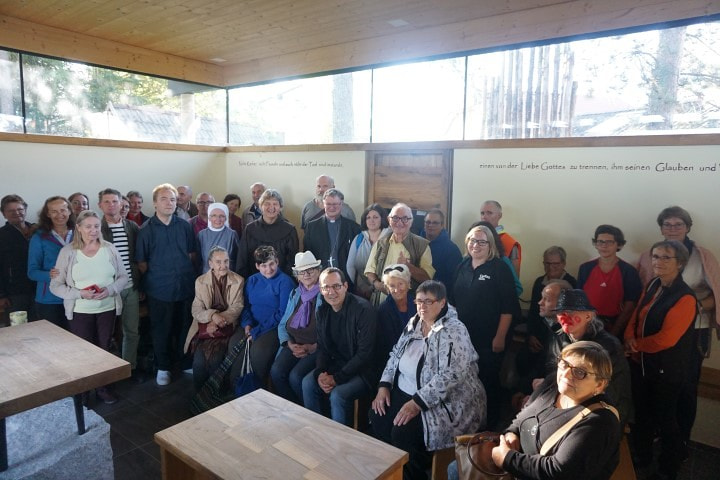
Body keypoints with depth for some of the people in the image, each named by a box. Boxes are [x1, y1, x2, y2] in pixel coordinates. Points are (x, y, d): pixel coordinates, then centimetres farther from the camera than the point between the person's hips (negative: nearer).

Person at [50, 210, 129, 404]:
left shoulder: (110, 249, -2)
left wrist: (109, 290, -16)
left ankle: (102, 387, 29)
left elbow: (123, 277, 3)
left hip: (107, 308, 2)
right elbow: (55, 285, -6)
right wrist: (80, 294, -20)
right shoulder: (67, 252, -7)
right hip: (80, 311, -2)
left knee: (104, 349, 13)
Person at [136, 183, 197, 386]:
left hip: (185, 286, 2)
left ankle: (186, 363, 28)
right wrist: (154, 278, 0)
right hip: (159, 290, -2)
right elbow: (141, 262, -1)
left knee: (185, 327, 12)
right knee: (161, 330, 9)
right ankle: (163, 367, 26)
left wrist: (187, 274, 6)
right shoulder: (146, 229, -4)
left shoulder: (184, 226, 3)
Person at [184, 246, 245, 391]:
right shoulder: (200, 281, 6)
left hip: (226, 327, -1)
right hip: (204, 327, 1)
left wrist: (219, 320, -18)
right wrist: (212, 315, -20)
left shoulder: (238, 281, 2)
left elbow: (237, 308, -3)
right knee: (199, 360, -21)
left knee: (215, 358, -24)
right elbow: (196, 310, 0)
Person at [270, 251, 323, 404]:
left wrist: (313, 347, -16)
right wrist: (290, 344, -3)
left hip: (317, 347, -5)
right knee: (276, 371, -19)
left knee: (295, 376, -25)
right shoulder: (295, 294, 15)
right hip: (294, 344, 5)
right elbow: (282, 324, 14)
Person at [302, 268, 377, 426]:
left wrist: (337, 378, -20)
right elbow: (322, 347, 8)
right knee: (308, 382, -10)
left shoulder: (363, 309, -20)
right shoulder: (322, 311, 1)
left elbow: (365, 352, -22)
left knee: (338, 394, -26)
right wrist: (320, 373, -11)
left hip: (362, 370, -7)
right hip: (336, 364, 7)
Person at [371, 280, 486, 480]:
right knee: (378, 417, -10)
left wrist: (417, 403, -29)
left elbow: (449, 375, -27)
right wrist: (384, 386, 1)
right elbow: (395, 355, 13)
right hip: (405, 391, 8)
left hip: (445, 401, -7)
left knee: (403, 431, -24)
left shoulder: (454, 331, -18)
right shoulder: (414, 323, 6)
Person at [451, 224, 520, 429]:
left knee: (488, 382, 8)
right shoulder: (463, 266, 7)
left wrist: (500, 337, -15)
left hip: (489, 339, -5)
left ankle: (490, 423, 28)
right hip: (463, 336, 5)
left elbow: (508, 307, -12)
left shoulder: (500, 268, -10)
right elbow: (453, 300, 13)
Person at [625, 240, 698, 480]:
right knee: (641, 412, 20)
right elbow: (636, 316, 9)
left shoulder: (685, 298, -22)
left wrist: (636, 344, -11)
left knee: (664, 417, 12)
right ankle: (641, 456, 41)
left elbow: (666, 339, -25)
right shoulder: (652, 286, 3)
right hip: (641, 363, 7)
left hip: (667, 369, -7)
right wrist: (629, 337, -10)